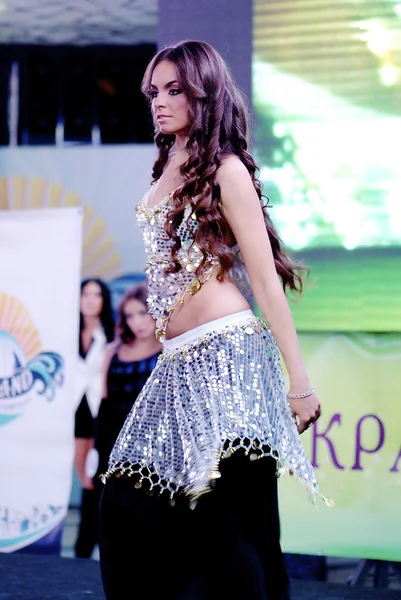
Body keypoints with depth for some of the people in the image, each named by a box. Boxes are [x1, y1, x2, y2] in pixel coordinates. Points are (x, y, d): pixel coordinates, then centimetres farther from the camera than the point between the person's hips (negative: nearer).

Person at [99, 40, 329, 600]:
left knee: (228, 521, -10)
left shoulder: (225, 170, -4)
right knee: (130, 502, 4)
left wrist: (299, 380, -10)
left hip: (226, 355, -8)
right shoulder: (167, 171, 18)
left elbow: (266, 278, -8)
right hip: (178, 364, 8)